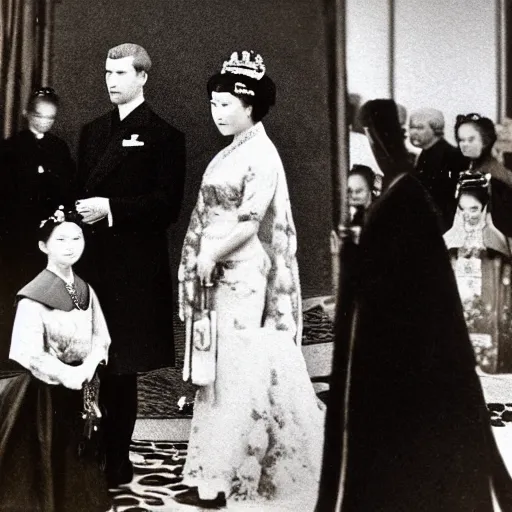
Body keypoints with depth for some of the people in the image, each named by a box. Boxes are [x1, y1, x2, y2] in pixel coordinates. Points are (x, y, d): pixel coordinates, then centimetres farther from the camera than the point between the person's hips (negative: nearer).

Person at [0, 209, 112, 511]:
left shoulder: (85, 290, 4)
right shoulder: (33, 296, -15)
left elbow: (101, 336, 6)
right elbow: (30, 354, -18)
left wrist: (88, 368, -11)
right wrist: (68, 375, -20)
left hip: (82, 391, 6)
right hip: (45, 394, -5)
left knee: (79, 462, 15)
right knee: (47, 462, 2)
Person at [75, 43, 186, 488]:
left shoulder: (163, 135, -2)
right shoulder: (92, 132, 17)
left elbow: (168, 204, -10)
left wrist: (110, 208, -18)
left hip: (133, 267, -5)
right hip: (88, 260, 5)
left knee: (121, 367, 1)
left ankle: (117, 459, 13)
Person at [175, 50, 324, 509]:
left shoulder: (261, 155, -10)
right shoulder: (229, 154, 15)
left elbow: (250, 222, -16)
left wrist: (211, 256, -11)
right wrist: (201, 261, 6)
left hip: (243, 272, -8)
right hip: (218, 271, 8)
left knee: (235, 368, -4)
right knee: (219, 368, 11)